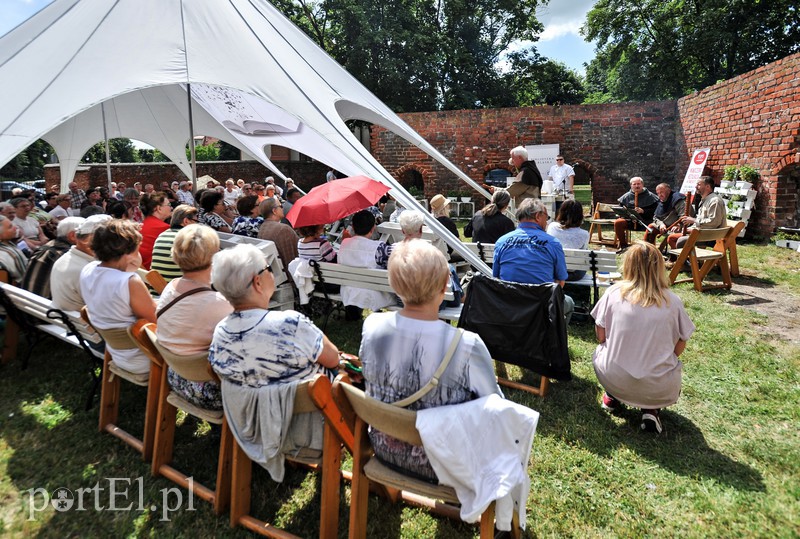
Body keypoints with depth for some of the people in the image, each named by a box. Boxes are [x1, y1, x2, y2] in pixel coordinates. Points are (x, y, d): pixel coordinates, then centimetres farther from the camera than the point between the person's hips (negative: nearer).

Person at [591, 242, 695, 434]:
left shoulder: (613, 293, -8)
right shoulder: (673, 302, -7)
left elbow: (601, 337, -1)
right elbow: (678, 348, 3)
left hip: (612, 380, 1)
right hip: (660, 390, 0)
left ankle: (612, 397, 20)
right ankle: (650, 410, 11)